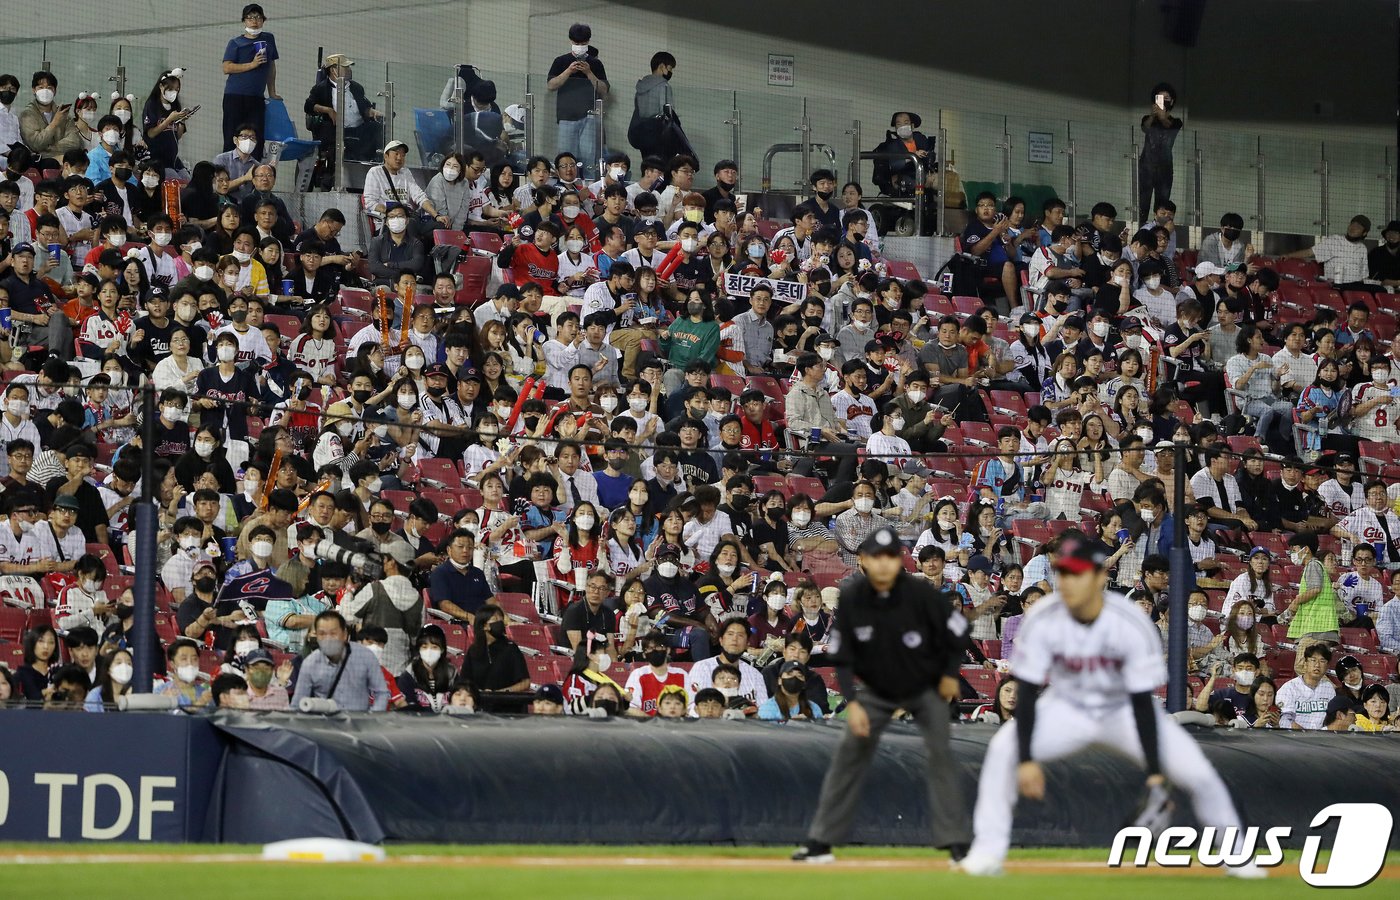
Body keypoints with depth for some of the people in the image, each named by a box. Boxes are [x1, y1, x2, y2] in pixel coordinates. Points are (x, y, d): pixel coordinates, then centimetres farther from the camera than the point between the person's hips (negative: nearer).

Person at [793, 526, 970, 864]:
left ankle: (956, 843, -10)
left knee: (940, 754, -14)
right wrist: (851, 703, -20)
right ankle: (820, 842, 0)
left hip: (927, 687, -2)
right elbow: (842, 658, -11)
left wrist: (949, 675, -4)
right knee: (849, 753, -6)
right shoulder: (851, 599, -18)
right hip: (876, 689, 2)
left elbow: (958, 633, -10)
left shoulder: (922, 594, -25)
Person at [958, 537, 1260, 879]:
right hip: (1067, 709, 1)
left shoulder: (1131, 624, -27)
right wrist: (1026, 760, -27)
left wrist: (1155, 774, -28)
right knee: (1003, 748, -23)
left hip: (1123, 711, -1)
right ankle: (988, 852, -14)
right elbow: (1027, 693, -19)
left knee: (1196, 773, -15)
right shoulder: (1043, 620, -23)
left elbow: (1142, 703, -25)